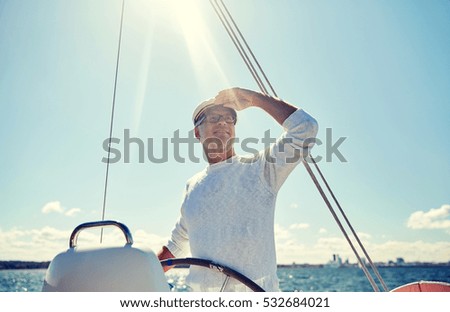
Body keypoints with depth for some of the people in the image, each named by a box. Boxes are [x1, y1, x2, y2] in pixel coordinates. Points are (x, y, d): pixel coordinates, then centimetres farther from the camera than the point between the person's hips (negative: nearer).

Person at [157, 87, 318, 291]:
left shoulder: (259, 168, -2)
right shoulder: (192, 186, 13)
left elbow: (305, 127, -13)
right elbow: (179, 243, 23)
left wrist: (252, 98, -8)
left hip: (256, 291, -4)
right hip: (201, 292, 4)